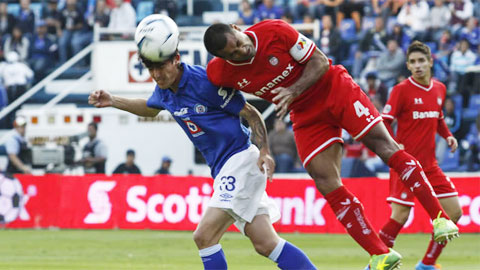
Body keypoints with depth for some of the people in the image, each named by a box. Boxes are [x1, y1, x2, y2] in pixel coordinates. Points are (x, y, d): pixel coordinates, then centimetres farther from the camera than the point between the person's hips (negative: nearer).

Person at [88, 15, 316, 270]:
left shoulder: (204, 80, -17)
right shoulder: (165, 89, 7)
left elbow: (251, 113, -12)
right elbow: (150, 108, 34)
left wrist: (264, 152, -23)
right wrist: (112, 101, 23)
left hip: (241, 158, -8)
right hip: (223, 170, 8)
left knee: (204, 236, -17)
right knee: (265, 243, 3)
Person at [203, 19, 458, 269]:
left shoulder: (274, 31, -22)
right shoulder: (218, 73, -16)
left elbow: (319, 62, -13)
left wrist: (293, 91, -27)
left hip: (334, 88, -3)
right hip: (306, 115, 3)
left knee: (384, 145, -12)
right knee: (327, 185, -8)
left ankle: (439, 217, -8)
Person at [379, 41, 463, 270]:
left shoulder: (439, 89, 10)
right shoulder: (402, 90, -8)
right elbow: (383, 123, -8)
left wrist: (447, 135, 6)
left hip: (430, 165, 6)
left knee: (454, 212, 3)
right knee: (400, 217, -13)